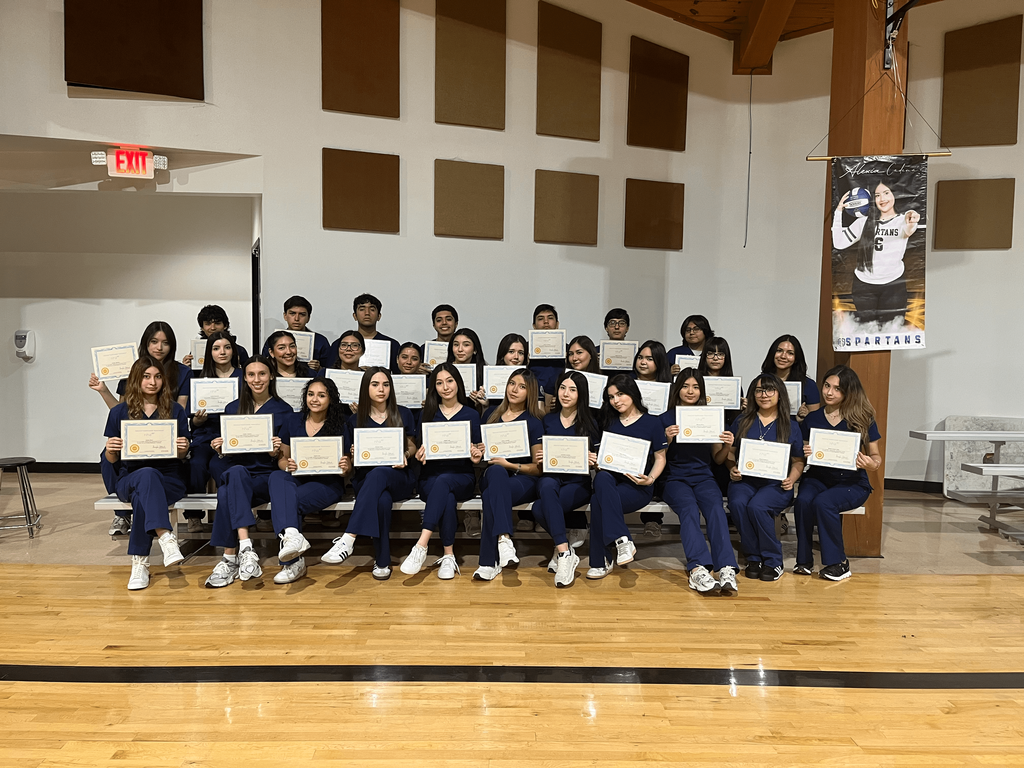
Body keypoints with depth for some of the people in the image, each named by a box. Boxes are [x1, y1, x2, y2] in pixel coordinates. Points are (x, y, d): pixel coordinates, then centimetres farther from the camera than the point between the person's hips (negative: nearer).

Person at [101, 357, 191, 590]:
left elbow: (182, 456, 8)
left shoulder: (175, 411, 7)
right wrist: (110, 449, -16)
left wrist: (182, 448, -15)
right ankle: (166, 538, -49)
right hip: (129, 480, 0)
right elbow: (111, 460, 7)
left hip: (169, 479, 0)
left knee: (141, 497, -36)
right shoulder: (119, 413, 7)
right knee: (147, 475, -38)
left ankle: (140, 562, -33)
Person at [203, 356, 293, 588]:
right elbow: (228, 454, 15)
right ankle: (245, 547, -41)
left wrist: (277, 453, -17)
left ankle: (230, 559, -29)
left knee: (227, 493, -33)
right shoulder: (232, 409, 15)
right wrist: (220, 449, -7)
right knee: (236, 472, -36)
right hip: (236, 472, 2)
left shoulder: (284, 410, 7)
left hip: (267, 477, -2)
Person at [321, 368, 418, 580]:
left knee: (378, 474, -40)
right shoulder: (355, 420, 11)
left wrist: (405, 455, -7)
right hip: (365, 478, 1)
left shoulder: (403, 414, 9)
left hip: (398, 477, -1)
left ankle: (348, 538, -44)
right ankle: (382, 562, -30)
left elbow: (411, 446, 16)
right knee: (382, 499, -38)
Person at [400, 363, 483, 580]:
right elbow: (422, 451, 11)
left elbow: (478, 452, 11)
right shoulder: (428, 413, 13)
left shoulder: (471, 414, 11)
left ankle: (421, 546, -43)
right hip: (431, 477, 1)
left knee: (443, 481, -37)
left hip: (462, 477, -1)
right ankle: (448, 556, -29)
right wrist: (420, 454, -12)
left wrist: (476, 456, -13)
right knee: (448, 499, -35)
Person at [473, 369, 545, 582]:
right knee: (496, 472, -37)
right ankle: (504, 538, -50)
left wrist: (509, 465, -14)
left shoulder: (534, 423, 2)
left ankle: (490, 562, -37)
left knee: (491, 495, -36)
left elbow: (538, 468, 1)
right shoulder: (491, 414, 14)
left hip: (523, 480, -3)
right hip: (491, 475, 3)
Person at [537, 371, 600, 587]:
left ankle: (563, 552, -17)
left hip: (579, 482, -3)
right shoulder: (548, 421, 14)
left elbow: (598, 462, 8)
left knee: (539, 509, -31)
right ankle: (568, 538, -21)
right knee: (547, 486, -37)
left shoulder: (590, 424, 7)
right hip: (551, 478, 3)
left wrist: (593, 462, -15)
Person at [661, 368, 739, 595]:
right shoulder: (666, 418, 8)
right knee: (689, 508, -34)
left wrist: (727, 446, -6)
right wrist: (667, 440, -14)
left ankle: (726, 569, -43)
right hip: (675, 478, -2)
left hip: (703, 477, 2)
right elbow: (660, 459, 4)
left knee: (716, 507, -32)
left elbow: (717, 459, 16)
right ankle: (699, 570, -49)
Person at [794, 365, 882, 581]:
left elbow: (875, 455, 4)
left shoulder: (863, 419, 0)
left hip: (852, 482, -2)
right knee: (803, 501, -30)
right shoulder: (812, 418, 7)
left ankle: (837, 563, -12)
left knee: (823, 502, -32)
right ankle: (804, 560, -13)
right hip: (817, 477, 2)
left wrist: (872, 463, -19)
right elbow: (802, 456, 11)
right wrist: (804, 454, -13)